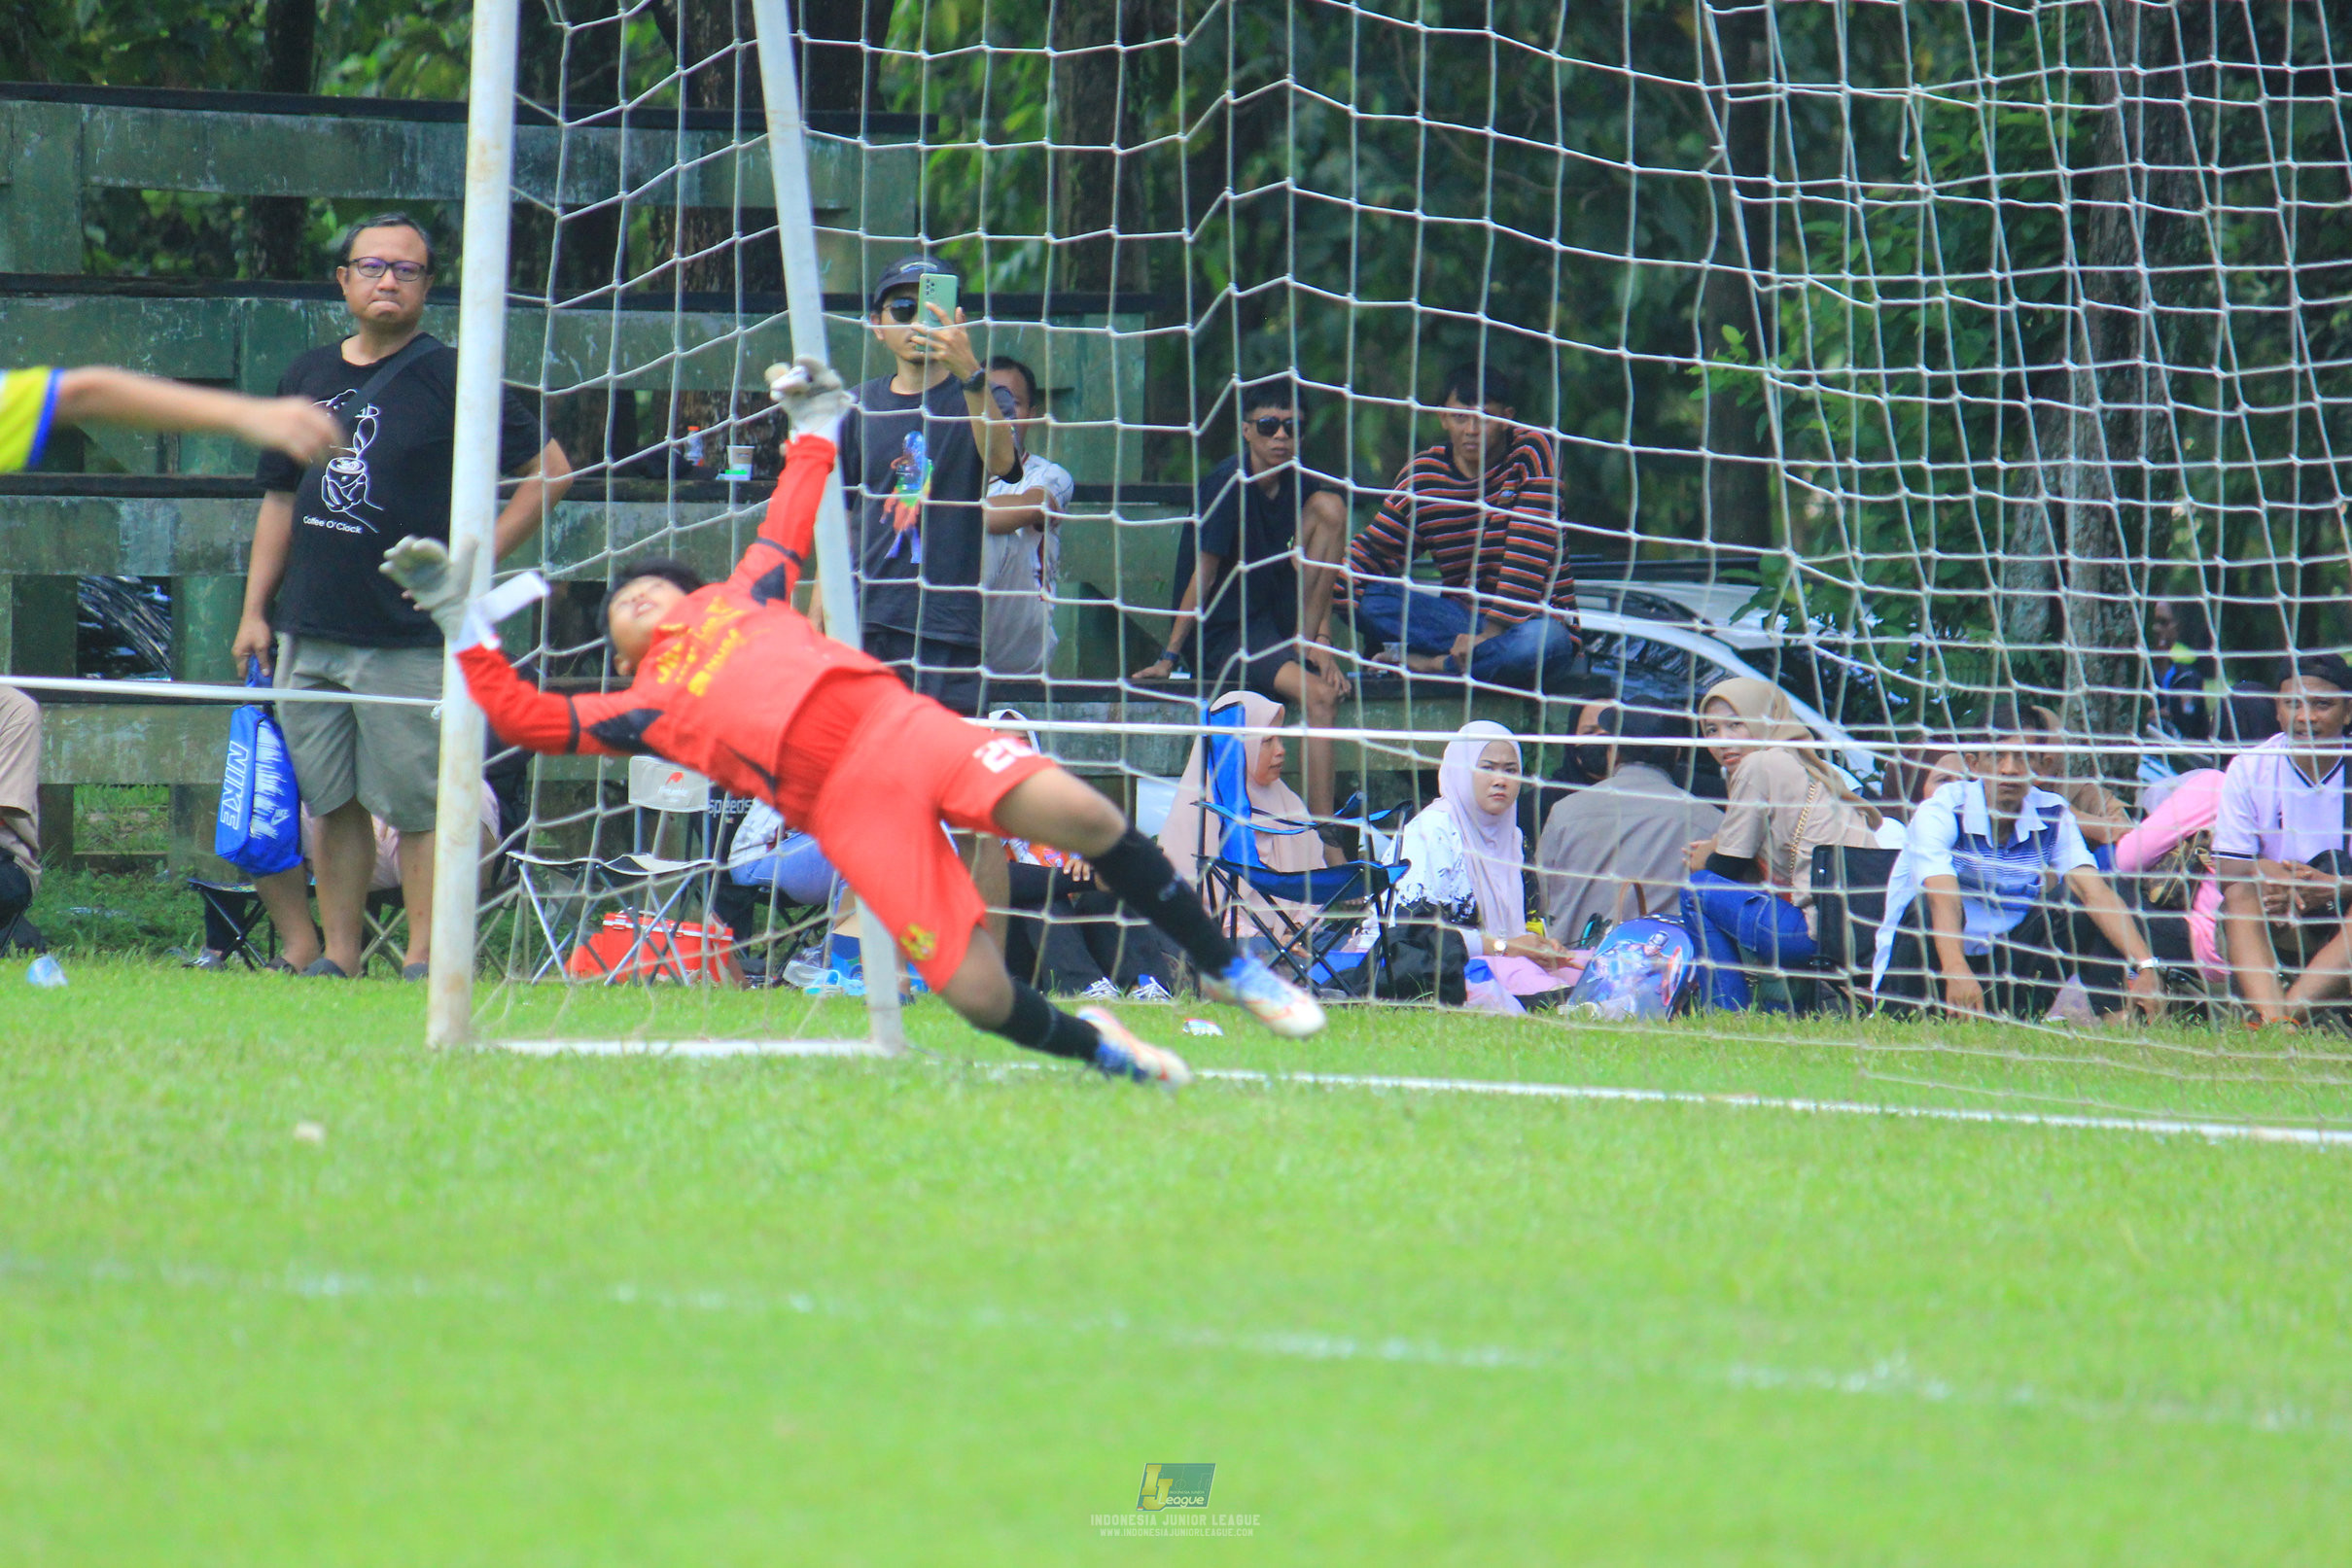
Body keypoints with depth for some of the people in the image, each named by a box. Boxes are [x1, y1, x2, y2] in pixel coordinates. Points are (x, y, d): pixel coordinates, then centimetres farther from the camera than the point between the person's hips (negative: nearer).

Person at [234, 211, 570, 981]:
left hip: (409, 636, -5)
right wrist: (256, 609, 14)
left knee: (417, 805, -5)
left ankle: (426, 959, -2)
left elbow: (550, 471, -2)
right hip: (311, 630, 5)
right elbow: (280, 500, 19)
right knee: (331, 802, 9)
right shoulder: (308, 376, 13)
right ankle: (339, 954, 15)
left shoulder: (450, 379, -3)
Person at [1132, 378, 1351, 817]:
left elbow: (1315, 563, 6)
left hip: (1273, 612, 7)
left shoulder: (1297, 482, 3)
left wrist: (1320, 640, -5)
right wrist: (1169, 657, -17)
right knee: (1318, 695, -30)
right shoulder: (1229, 484, -18)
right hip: (1223, 632, -7)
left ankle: (1308, 641, -7)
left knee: (1329, 507, -9)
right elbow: (1204, 573, -18)